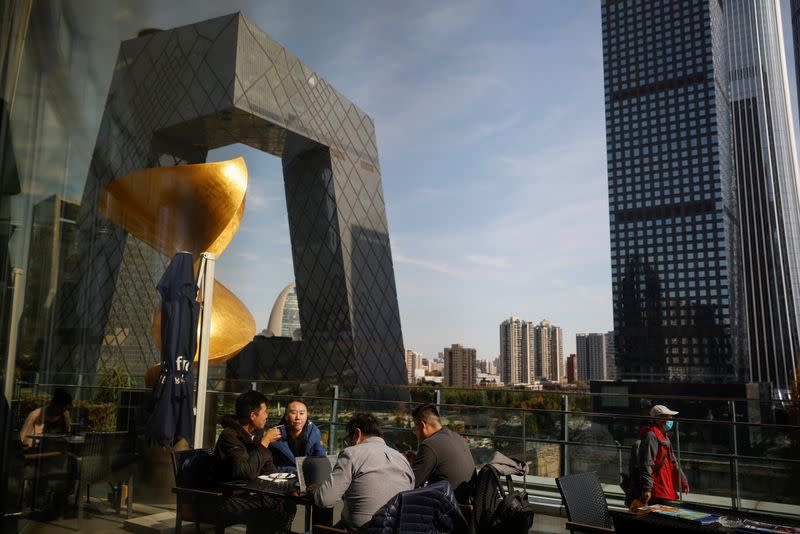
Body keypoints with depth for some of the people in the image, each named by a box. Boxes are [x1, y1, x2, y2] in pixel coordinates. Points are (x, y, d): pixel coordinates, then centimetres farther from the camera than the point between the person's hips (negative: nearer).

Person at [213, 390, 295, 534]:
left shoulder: (257, 433, 8)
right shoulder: (230, 435, -18)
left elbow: (268, 468, 16)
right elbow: (248, 472, -29)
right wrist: (265, 441, -21)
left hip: (250, 493, 8)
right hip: (230, 499, -8)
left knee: (287, 503, -11)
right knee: (275, 508, -23)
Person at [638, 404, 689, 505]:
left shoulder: (664, 436, 20)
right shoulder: (651, 436, -15)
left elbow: (672, 461, 29)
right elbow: (646, 464, -21)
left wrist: (683, 481, 26)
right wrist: (646, 488, -25)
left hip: (665, 488, 11)